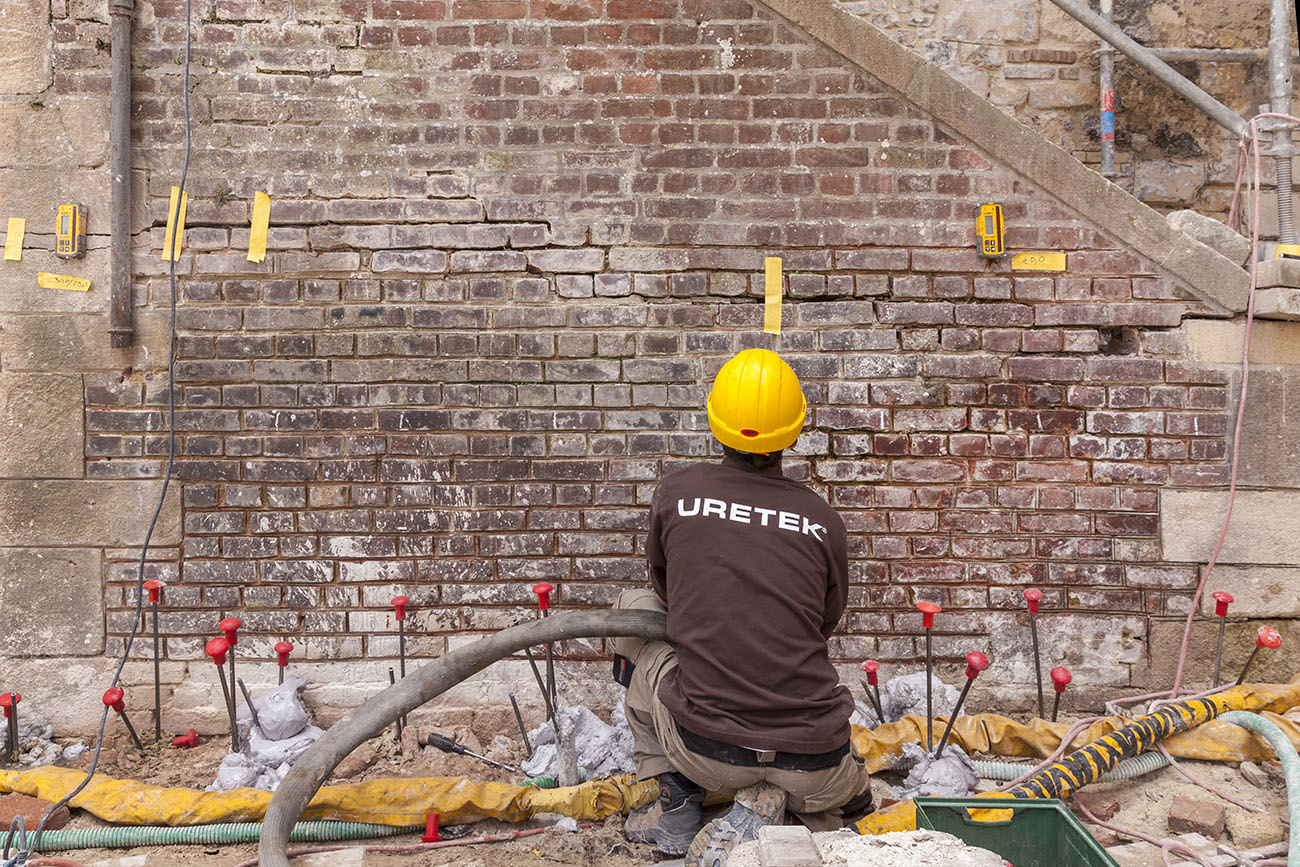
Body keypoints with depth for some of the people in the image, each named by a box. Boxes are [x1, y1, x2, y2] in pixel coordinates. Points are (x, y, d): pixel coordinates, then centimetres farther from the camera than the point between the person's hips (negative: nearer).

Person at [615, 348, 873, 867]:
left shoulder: (676, 492, -2)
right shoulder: (823, 520, 0)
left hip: (704, 748, -2)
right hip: (812, 761, 3)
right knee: (849, 797, 40)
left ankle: (676, 803, 17)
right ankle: (766, 805, 6)